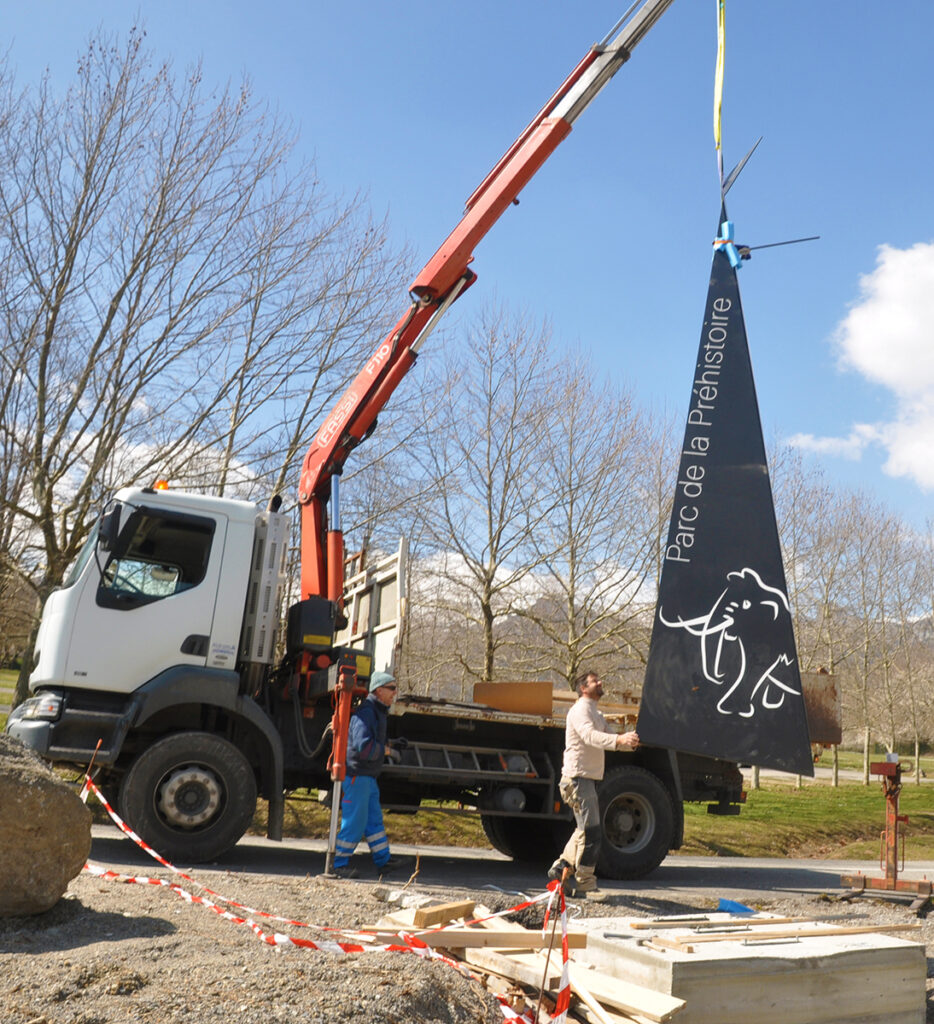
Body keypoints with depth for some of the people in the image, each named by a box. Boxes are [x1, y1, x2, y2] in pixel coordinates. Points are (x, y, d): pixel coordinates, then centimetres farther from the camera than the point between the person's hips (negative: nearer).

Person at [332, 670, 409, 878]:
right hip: (357, 775, -10)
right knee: (354, 822, -3)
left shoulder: (379, 712, 15)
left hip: (369, 777, 10)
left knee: (374, 819, 15)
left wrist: (391, 744, 11)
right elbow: (363, 746, -28)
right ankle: (340, 864, 7)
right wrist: (383, 750, -13)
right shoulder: (366, 712, -19)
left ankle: (383, 860, 23)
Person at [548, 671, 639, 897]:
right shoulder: (580, 710, -12)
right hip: (578, 777, -10)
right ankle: (585, 884, -3)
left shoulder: (596, 714, 21)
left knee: (585, 829, 17)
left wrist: (629, 741, -7)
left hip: (589, 778, 10)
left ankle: (561, 867, 28)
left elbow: (609, 739, 15)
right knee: (590, 831, -10)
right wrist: (619, 739, -45)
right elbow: (590, 736, -30)